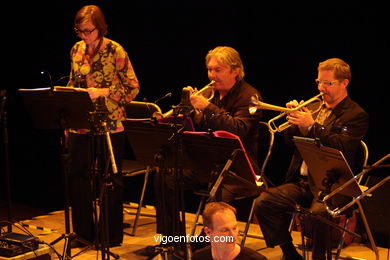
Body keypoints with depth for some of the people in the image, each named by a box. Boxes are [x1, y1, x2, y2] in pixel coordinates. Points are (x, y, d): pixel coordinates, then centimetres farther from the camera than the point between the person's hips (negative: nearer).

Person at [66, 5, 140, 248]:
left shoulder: (115, 51, -9)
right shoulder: (76, 50, 7)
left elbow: (133, 88, -8)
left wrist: (102, 92, -19)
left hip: (109, 125, -5)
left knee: (110, 180, 5)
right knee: (79, 178, 7)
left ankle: (111, 234, 17)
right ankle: (84, 232, 22)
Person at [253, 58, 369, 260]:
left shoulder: (356, 115, -2)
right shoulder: (314, 107, 18)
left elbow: (341, 149, -17)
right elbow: (291, 142, 18)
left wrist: (312, 125, -21)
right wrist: (294, 121, -2)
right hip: (301, 180, 7)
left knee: (318, 213, -36)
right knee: (263, 203, -14)